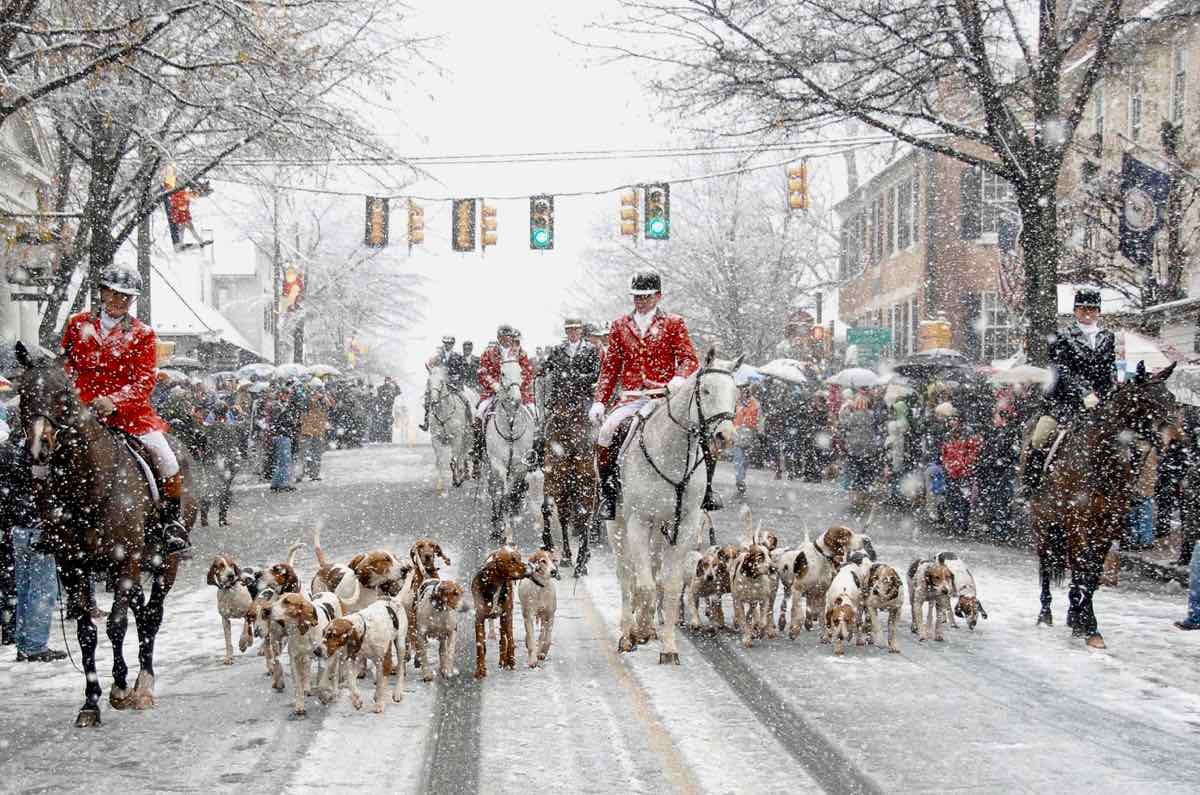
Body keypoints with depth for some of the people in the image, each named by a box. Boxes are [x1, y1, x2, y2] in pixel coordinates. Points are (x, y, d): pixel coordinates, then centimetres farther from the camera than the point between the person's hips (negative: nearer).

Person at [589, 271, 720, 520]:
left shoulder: (674, 324, 9)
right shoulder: (619, 326, 16)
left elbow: (689, 358, -1)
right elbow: (610, 368, 16)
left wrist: (679, 379, -23)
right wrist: (599, 401, 5)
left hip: (665, 397, -1)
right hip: (631, 399, 1)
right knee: (606, 431, -26)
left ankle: (705, 489, -2)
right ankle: (609, 493, -11)